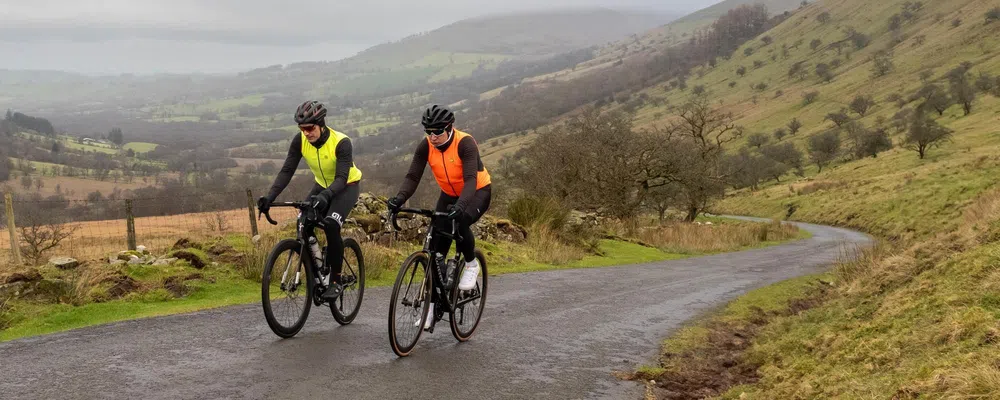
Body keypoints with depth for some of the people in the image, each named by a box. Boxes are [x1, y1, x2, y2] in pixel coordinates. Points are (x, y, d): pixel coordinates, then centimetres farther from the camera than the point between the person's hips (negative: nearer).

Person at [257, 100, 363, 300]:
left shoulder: (341, 142, -30)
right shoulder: (300, 140, -17)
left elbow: (341, 178, -35)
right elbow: (287, 170, -19)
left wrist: (326, 196, -54)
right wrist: (270, 196, -33)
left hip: (347, 186, -5)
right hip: (322, 185, 5)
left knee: (331, 225, -28)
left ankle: (336, 280, -15)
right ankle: (318, 271, 8)